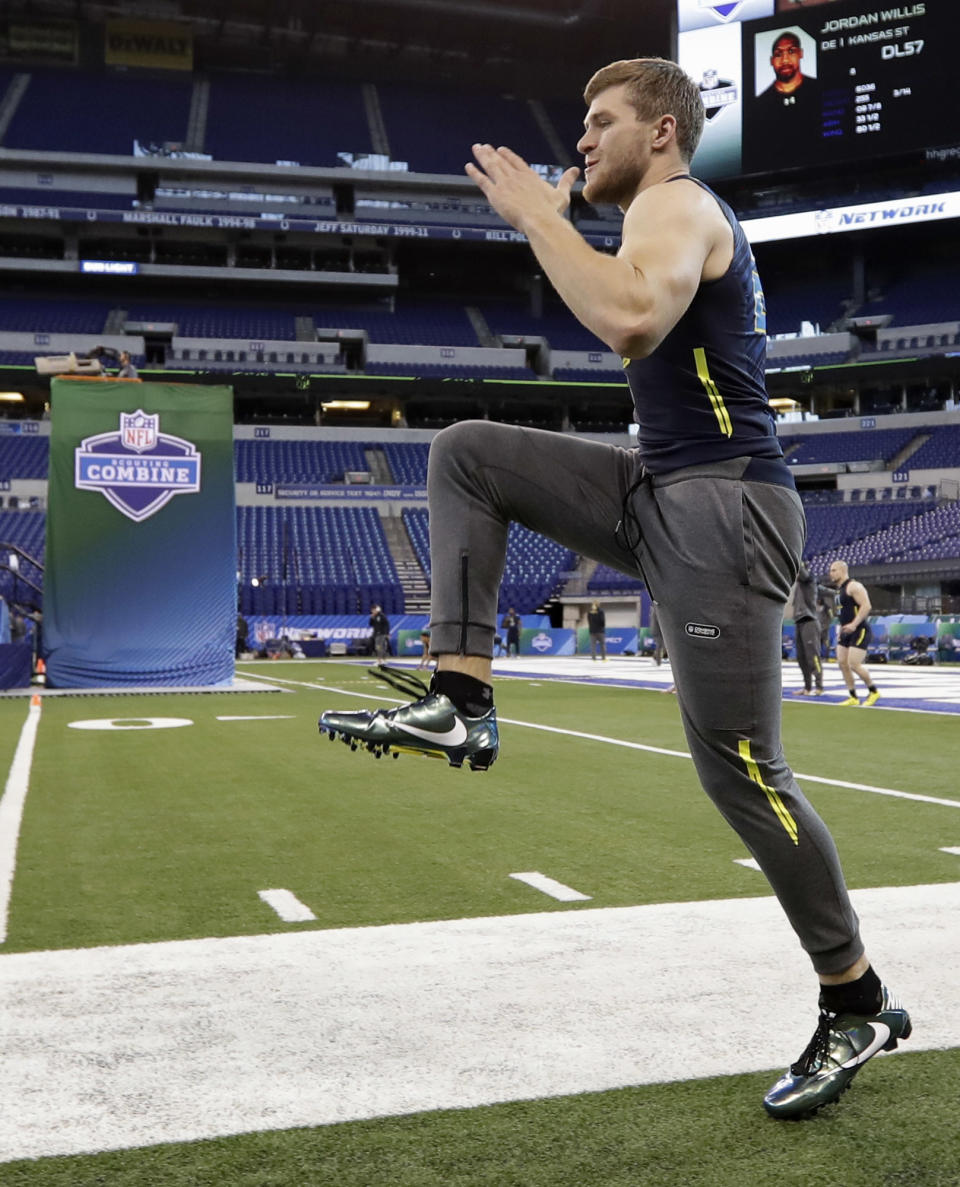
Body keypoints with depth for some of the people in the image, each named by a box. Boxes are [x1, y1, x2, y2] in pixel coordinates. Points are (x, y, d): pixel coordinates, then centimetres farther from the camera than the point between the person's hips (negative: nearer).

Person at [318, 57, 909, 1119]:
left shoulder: (676, 202, -9)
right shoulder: (679, 214, 23)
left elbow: (632, 322, -30)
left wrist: (535, 213, -18)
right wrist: (555, 228, 24)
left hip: (720, 506, -10)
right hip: (664, 489, 10)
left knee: (738, 766, -6)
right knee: (465, 453, 4)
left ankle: (856, 1005, 10)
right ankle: (459, 701, -4)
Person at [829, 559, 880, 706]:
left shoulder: (853, 586, -13)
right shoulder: (841, 589, 17)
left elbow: (866, 606, -23)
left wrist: (854, 624, -30)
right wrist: (841, 630, 21)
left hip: (860, 631, -10)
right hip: (846, 633, 10)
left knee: (854, 664, -14)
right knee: (842, 663, 2)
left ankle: (873, 691, 5)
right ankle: (853, 697, 8)